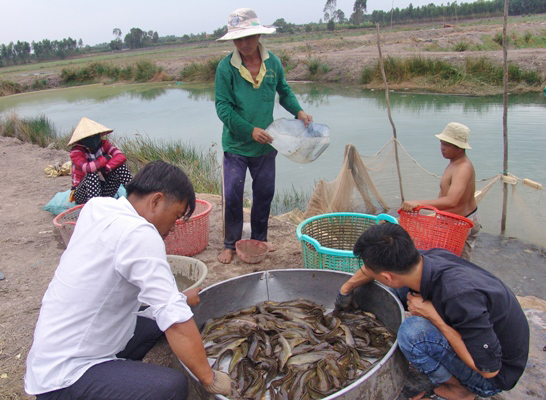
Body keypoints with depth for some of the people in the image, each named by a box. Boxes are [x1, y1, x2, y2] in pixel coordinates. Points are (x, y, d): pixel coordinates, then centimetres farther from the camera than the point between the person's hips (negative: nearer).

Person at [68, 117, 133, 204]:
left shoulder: (103, 144, -4)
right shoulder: (76, 151, -15)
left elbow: (121, 157, -20)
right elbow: (87, 168, -36)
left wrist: (105, 169, -31)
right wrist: (105, 158, -22)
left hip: (102, 188, 4)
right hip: (83, 193, -4)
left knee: (120, 167, -17)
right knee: (92, 174, -34)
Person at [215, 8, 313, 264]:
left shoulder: (273, 63, 0)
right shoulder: (226, 67, -11)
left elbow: (284, 91, 16)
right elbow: (222, 107, -12)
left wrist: (298, 112, 0)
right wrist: (250, 130, -20)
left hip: (265, 144, 4)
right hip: (236, 144, -3)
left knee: (264, 193, 13)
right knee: (232, 196, -1)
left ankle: (259, 238, 32)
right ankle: (230, 244, 18)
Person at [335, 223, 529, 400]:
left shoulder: (461, 296, -39)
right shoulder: (426, 257, -17)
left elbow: (489, 369, -27)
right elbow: (375, 265, 4)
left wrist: (435, 318, -29)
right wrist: (346, 288, 16)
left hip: (497, 376, -6)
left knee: (413, 331, -30)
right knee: (403, 287, -2)